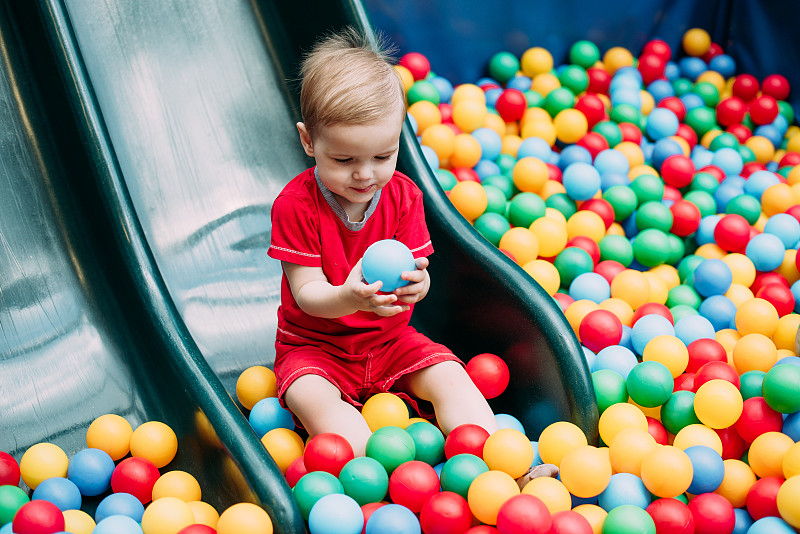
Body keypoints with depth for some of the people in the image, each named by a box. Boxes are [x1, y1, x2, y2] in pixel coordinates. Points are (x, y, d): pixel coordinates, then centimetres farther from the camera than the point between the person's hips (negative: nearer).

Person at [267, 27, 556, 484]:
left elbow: (416, 271, -8)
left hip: (389, 339, 3)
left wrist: (415, 283, -36)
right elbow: (307, 293, -20)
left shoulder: (403, 195, -5)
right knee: (312, 397, -33)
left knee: (449, 376, -19)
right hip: (314, 344, -3)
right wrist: (349, 298, -44)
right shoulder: (295, 205, -16)